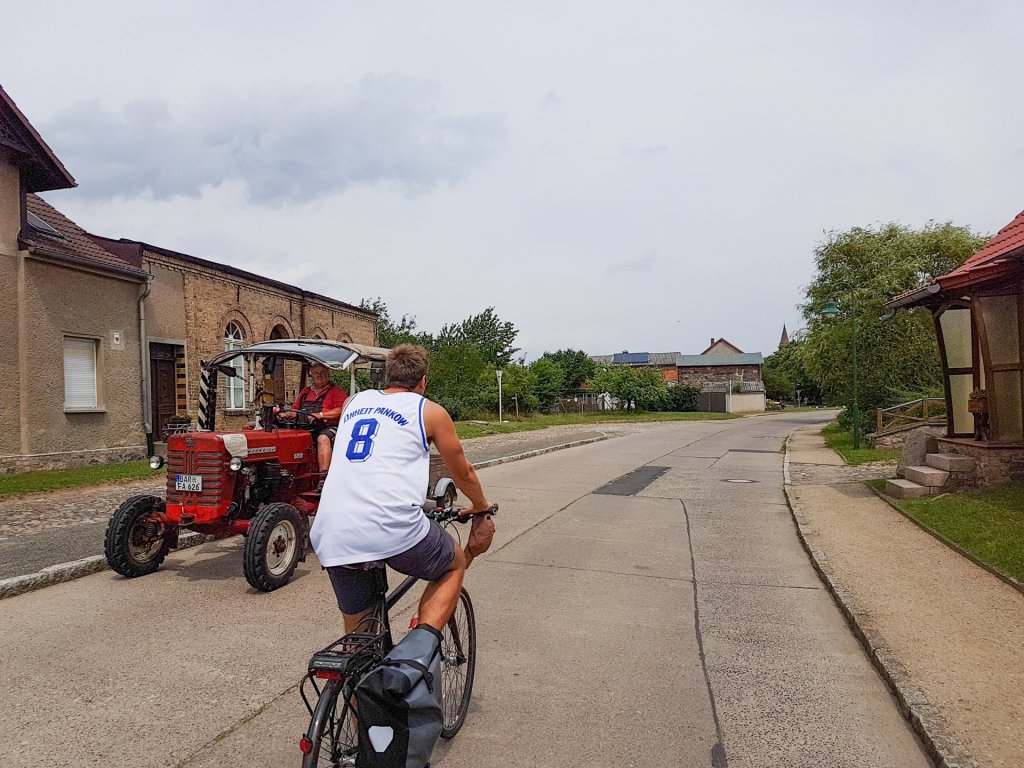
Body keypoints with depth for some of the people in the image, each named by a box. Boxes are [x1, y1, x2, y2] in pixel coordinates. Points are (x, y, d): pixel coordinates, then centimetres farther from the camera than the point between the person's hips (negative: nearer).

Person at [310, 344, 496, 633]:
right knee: (454, 565, 24)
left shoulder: (353, 402, 23)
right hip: (393, 528, -4)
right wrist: (482, 509, 41)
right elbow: (463, 473, 22)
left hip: (331, 537, 5)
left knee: (357, 630, 24)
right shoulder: (430, 411, 11)